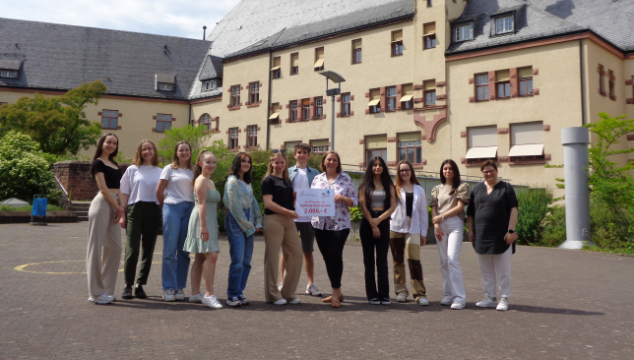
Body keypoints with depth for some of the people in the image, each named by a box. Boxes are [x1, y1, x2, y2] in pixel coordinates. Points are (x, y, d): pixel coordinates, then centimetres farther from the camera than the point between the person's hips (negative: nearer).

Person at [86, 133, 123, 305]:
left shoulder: (115, 165, 20)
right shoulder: (98, 163, -2)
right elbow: (103, 189, -9)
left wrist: (119, 209, 4)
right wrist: (118, 207, -8)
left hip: (113, 205, 8)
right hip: (102, 204, -8)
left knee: (115, 247, 7)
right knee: (96, 247, -4)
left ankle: (107, 289, 15)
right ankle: (96, 292, 1)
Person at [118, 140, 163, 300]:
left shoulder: (160, 172, 13)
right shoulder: (132, 170, 10)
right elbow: (124, 194, 7)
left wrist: (162, 217, 2)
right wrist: (122, 214, -2)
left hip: (153, 211, 2)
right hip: (135, 210, -2)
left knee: (148, 250, 5)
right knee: (132, 250, -7)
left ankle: (140, 285, 14)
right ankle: (128, 285, 4)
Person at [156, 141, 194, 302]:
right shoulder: (169, 169, 5)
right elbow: (159, 191, 6)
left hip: (189, 210, 3)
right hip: (173, 208, -3)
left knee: (184, 251, 4)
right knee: (170, 250, -4)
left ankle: (180, 287, 12)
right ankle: (168, 288, 3)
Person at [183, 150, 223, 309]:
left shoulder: (210, 182, 20)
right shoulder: (201, 180, -9)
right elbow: (201, 203, -17)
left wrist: (213, 226, 21)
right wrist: (203, 226, -22)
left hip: (209, 221, 10)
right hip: (202, 220, -10)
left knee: (200, 258, 11)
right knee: (211, 255, -16)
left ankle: (195, 293, 16)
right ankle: (209, 295, -14)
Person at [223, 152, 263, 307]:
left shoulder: (247, 182, 19)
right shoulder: (232, 181, -5)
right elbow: (234, 206, -10)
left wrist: (258, 222, 6)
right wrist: (248, 225, -9)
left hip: (247, 223, 8)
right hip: (235, 221, -8)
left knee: (246, 261, 5)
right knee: (238, 261, -10)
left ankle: (239, 292, 14)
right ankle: (232, 295, -1)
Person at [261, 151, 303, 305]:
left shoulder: (287, 181, 19)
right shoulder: (269, 180, -1)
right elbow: (268, 202, -11)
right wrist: (288, 211, -18)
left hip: (289, 220, 7)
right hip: (274, 219, -7)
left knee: (296, 253, 4)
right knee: (272, 257, -1)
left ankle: (288, 293, 14)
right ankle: (273, 294, 9)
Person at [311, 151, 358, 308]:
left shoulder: (345, 179, 2)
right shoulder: (317, 179, 12)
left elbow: (355, 201, 1)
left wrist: (343, 198, -17)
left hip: (339, 223, -4)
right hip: (320, 223, 4)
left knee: (335, 256, -12)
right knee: (327, 258, 8)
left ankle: (336, 293, -2)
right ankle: (337, 292, 19)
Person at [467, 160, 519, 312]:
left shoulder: (506, 188, 1)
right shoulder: (477, 189, 11)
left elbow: (513, 210, -4)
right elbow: (470, 212, 13)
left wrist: (511, 230, -12)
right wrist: (471, 230, 6)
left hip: (501, 236, -4)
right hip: (481, 235, 4)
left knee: (503, 269, 2)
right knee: (486, 270, 9)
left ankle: (504, 299, 11)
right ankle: (490, 297, 19)